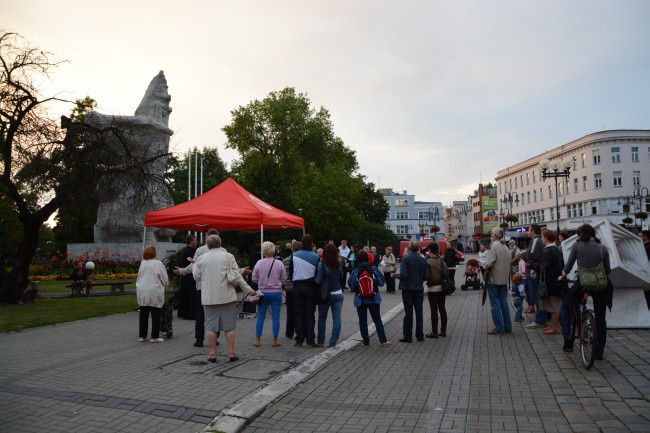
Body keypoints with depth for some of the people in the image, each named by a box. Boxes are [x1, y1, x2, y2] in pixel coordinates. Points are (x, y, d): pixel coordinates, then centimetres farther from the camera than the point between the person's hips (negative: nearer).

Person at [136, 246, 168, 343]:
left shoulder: (142, 263, 5)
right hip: (154, 292, -5)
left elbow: (139, 278, 14)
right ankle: (155, 336, 6)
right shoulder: (158, 263, -9)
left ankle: (142, 336, 18)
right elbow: (165, 280, -4)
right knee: (155, 316, 3)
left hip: (142, 292, 5)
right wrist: (163, 285, 15)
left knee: (143, 315, 11)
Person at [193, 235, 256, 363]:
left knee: (210, 326, 8)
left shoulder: (201, 258, 3)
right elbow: (237, 276, -5)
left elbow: (197, 276, 10)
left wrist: (194, 265, 28)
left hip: (209, 298, 1)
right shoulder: (228, 256, -2)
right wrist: (248, 290, 2)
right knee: (229, 326, 7)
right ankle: (231, 353, 8)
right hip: (227, 296, -1)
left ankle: (213, 354, 10)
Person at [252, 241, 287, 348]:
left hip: (263, 293, 1)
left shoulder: (259, 263, -7)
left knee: (260, 317, 9)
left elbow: (254, 279, -1)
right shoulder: (279, 263, -7)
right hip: (276, 292, -1)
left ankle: (257, 340, 14)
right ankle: (275, 340, 9)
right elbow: (284, 279, -1)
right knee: (275, 317, 5)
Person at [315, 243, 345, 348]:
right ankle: (333, 342, 5)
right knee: (337, 318, 5)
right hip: (338, 294, 2)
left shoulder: (322, 264, -15)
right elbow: (342, 279, 5)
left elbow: (318, 280, -16)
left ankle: (320, 341, 21)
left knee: (322, 318, 14)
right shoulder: (340, 265, -3)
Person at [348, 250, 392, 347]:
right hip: (373, 299, 1)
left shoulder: (355, 272, -12)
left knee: (363, 321, 9)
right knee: (377, 320, 11)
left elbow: (351, 285, -7)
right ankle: (383, 341, 11)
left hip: (360, 299, -1)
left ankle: (366, 342, 12)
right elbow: (381, 282, -2)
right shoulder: (374, 269, -8)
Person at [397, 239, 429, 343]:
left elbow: (403, 275, -21)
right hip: (419, 289, 3)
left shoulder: (405, 259, -14)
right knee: (419, 313, 11)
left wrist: (396, 275, -1)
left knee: (408, 313, 2)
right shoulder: (423, 260, -1)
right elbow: (426, 276, -1)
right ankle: (420, 336, 17)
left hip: (407, 289, -3)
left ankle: (407, 336, 7)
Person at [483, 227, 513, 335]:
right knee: (504, 303, 13)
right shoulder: (506, 248, 7)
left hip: (493, 279, -7)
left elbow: (489, 263, -23)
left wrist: (486, 268, -4)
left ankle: (499, 328, 2)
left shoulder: (493, 246, -16)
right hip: (504, 279, 7)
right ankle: (507, 327, 18)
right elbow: (509, 263, 11)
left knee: (495, 304, 0)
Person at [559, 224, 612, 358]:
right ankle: (599, 351, 20)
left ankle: (568, 342, 14)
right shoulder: (603, 248, 4)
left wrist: (563, 275, 19)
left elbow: (568, 265, 0)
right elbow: (608, 270, 7)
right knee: (600, 318, 16)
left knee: (566, 307, 21)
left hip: (583, 284, -2)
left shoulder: (577, 246, -3)